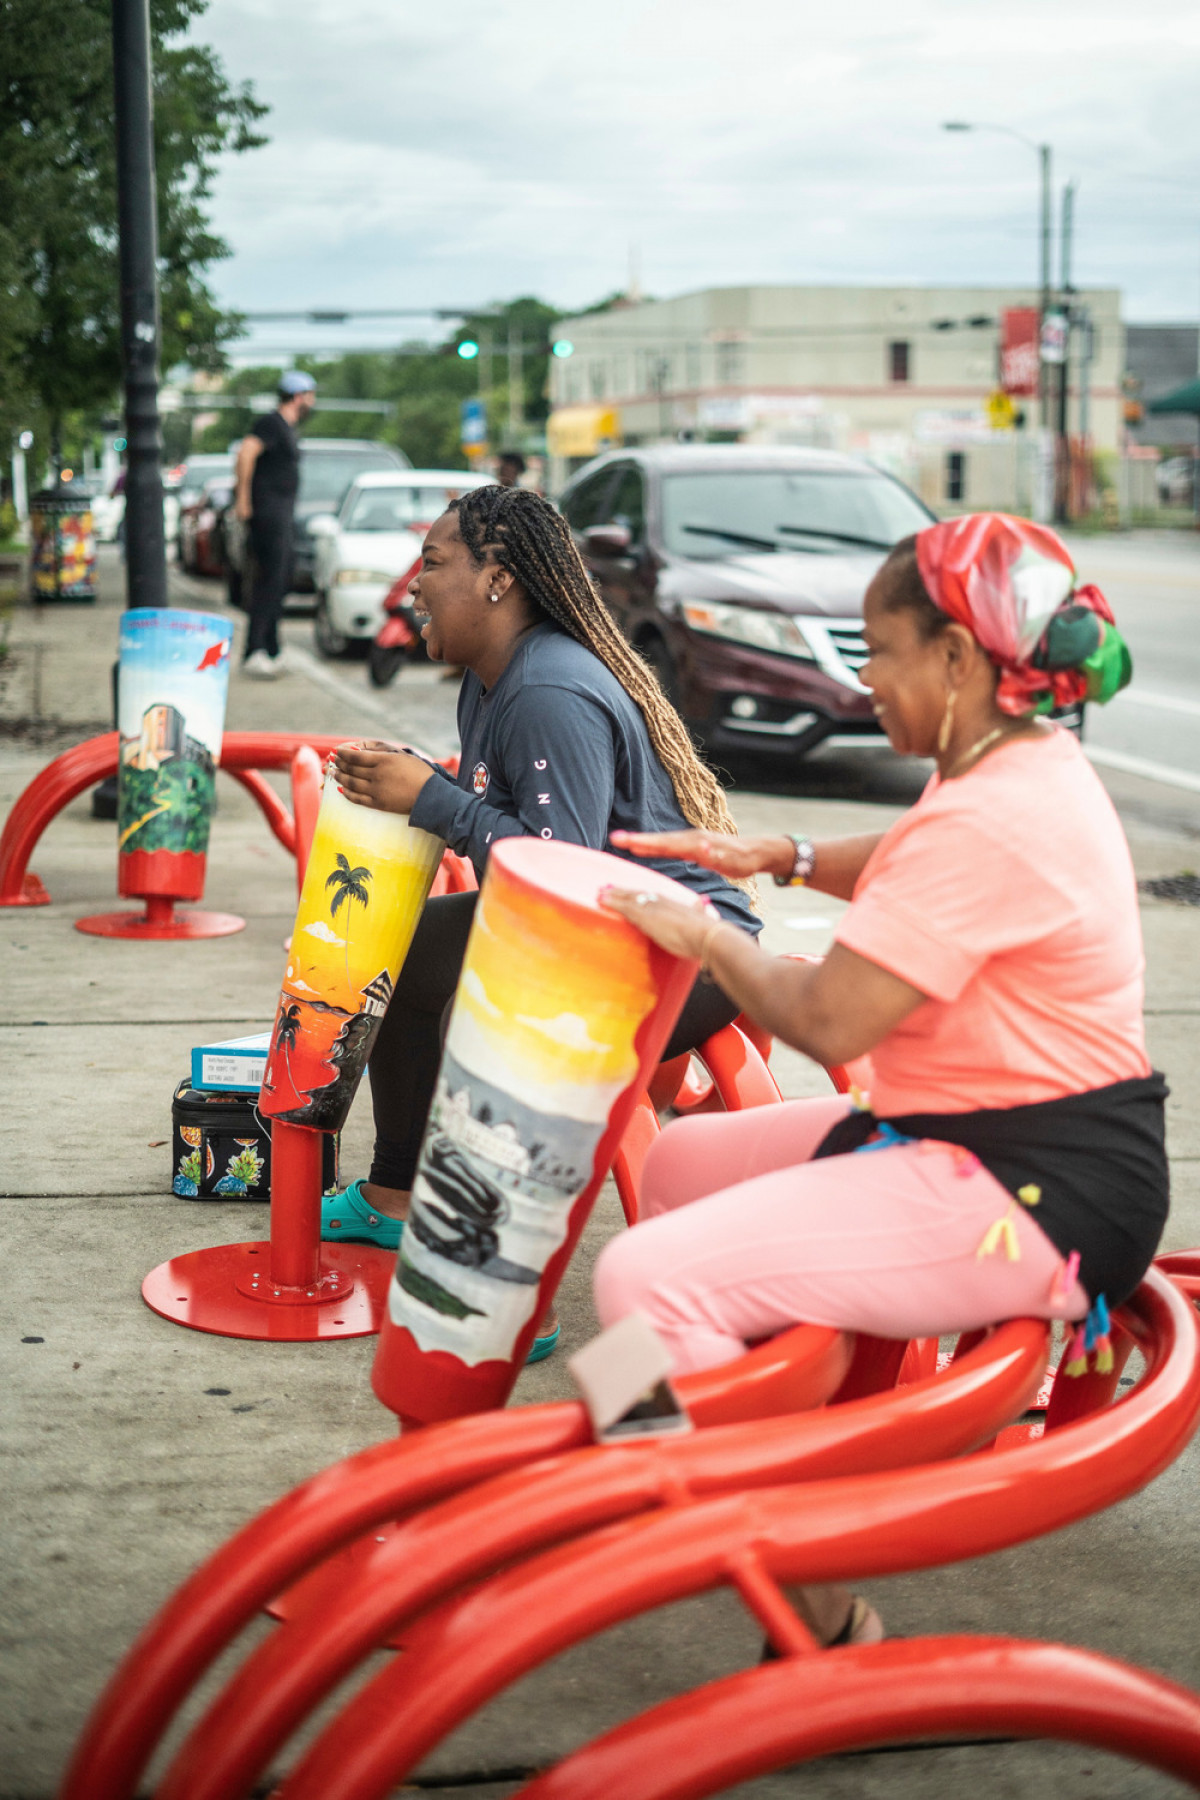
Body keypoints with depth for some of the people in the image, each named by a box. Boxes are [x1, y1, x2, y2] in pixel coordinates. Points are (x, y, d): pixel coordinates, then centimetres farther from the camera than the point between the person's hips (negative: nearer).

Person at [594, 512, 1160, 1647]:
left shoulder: (990, 821, -23)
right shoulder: (1031, 770, 10)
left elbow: (828, 1021, -24)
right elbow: (909, 866, 32)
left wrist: (705, 938, -7)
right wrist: (781, 858, 19)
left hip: (1031, 1193, -11)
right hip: (980, 1131, 11)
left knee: (648, 1278, -22)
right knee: (681, 1160, 21)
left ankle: (821, 1620, -11)